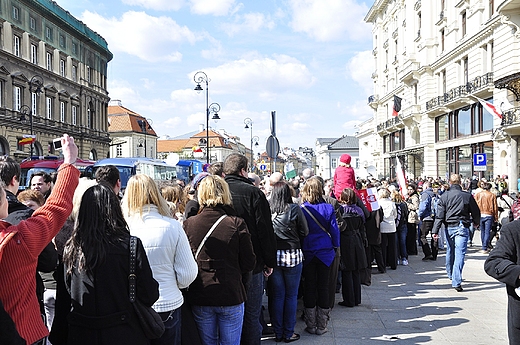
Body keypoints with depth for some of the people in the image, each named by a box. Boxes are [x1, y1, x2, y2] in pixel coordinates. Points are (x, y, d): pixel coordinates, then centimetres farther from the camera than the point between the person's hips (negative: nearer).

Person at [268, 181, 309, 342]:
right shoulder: (294, 209, -8)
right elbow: (304, 231, -2)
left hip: (272, 255, 2)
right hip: (292, 255, -2)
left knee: (277, 296, 11)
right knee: (291, 296, 8)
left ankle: (278, 332, 19)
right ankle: (288, 333, 14)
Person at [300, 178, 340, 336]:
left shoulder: (301, 210, -8)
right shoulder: (328, 208, -6)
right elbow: (334, 229, -3)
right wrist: (336, 247, 11)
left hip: (307, 252, 0)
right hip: (325, 252, 1)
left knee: (309, 288, 8)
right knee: (323, 287, 7)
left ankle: (311, 325, 14)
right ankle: (321, 326, 13)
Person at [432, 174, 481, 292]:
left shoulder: (444, 196, -2)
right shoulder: (468, 196, -3)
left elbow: (439, 215, -5)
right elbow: (476, 212, 9)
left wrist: (435, 231, -5)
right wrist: (476, 222, 29)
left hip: (449, 227, 2)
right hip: (462, 227, -2)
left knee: (450, 251, 20)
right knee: (459, 253, -6)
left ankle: (451, 274, 39)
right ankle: (456, 282, -13)